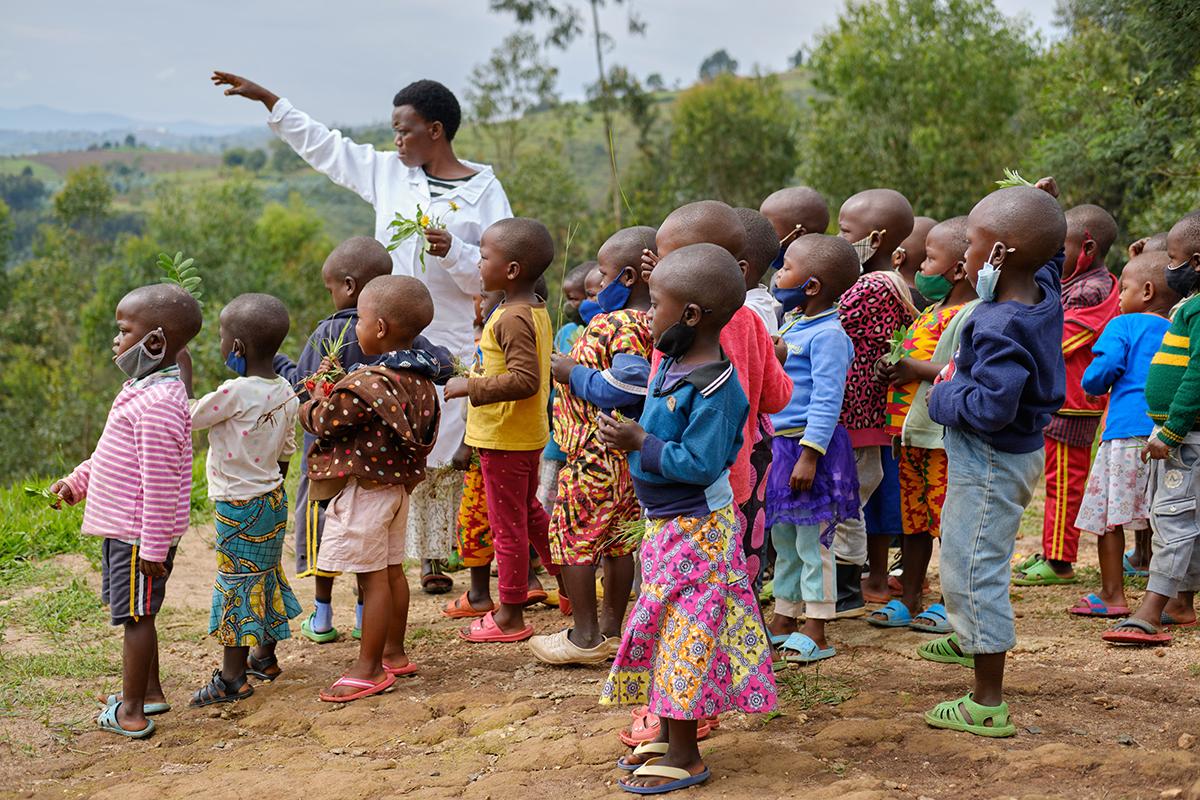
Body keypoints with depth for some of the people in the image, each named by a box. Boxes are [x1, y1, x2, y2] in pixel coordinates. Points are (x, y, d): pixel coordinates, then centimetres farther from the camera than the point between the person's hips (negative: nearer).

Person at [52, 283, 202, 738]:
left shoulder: (157, 405, -24)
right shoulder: (144, 390, 9)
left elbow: (160, 482, -24)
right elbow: (112, 452, 23)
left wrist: (153, 546, -22)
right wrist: (78, 481, 21)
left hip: (139, 536, -10)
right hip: (122, 528, 10)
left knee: (135, 615, 0)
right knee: (136, 614, 20)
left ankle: (130, 713, 9)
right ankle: (150, 691, 33)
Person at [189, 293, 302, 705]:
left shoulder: (234, 393, -24)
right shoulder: (285, 393, 0)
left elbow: (188, 418, -13)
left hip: (239, 505, -8)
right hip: (273, 498, 8)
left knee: (237, 582, 0)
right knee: (265, 576, 19)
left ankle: (232, 677, 6)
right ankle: (266, 657, 33)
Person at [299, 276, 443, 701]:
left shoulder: (366, 384, -23)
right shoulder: (420, 380, 4)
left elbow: (323, 423, -15)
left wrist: (319, 393, 8)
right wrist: (335, 391, 12)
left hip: (364, 490, -9)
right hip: (399, 485, 9)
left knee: (372, 578, -3)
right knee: (392, 571, 17)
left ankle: (369, 668, 4)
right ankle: (394, 652, 27)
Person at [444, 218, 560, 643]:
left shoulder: (512, 319, -23)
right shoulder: (536, 311, 7)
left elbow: (524, 379, -31)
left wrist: (470, 387, -27)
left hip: (504, 440, -10)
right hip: (528, 434, 10)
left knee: (508, 526, 1)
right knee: (529, 513, 24)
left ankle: (510, 616, 12)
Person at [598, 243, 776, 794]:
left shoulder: (713, 388, -24)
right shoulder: (671, 366, 6)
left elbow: (699, 463, -28)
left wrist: (640, 443, -23)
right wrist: (631, 437, 8)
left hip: (696, 527, -10)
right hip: (666, 521, 10)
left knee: (684, 629, -2)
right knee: (663, 625, 17)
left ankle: (685, 758, 9)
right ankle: (667, 734, 31)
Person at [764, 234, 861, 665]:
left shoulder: (827, 335, -17)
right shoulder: (790, 322, 11)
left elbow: (827, 401, -22)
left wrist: (810, 454, -24)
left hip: (810, 444, -9)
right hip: (780, 443, 9)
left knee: (812, 541, -2)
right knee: (783, 538, 16)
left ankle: (815, 633, 6)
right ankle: (783, 621, 27)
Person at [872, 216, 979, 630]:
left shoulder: (971, 315, -14)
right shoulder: (932, 311, 16)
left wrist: (913, 368, -22)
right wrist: (893, 371, 9)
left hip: (945, 436, -9)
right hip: (913, 431, 9)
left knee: (947, 519, 1)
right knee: (913, 518, 15)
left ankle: (951, 604, 12)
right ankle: (908, 601, 25)